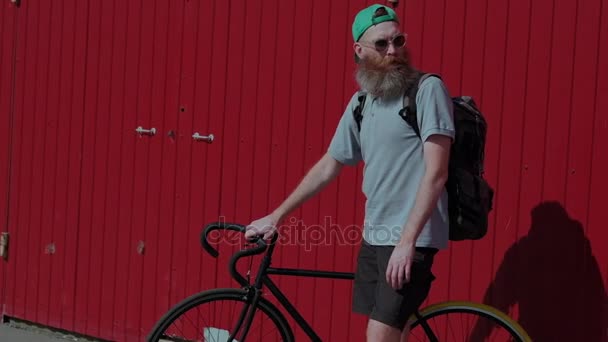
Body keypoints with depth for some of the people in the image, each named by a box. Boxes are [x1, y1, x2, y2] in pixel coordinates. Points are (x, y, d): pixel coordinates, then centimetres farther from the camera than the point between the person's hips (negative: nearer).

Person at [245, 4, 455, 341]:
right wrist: (276, 216, 18)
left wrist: (407, 241, -23)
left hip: (411, 239, -7)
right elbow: (328, 167, 19)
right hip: (374, 236, 7)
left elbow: (436, 173, -17)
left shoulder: (428, 89, -10)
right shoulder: (361, 103, 12)